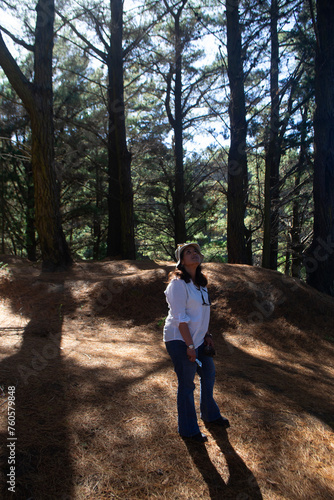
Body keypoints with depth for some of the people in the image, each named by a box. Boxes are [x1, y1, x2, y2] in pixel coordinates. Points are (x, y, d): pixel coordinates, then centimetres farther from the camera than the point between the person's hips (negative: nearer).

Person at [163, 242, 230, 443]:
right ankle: (188, 430, 21)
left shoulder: (200, 282, 9)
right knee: (187, 385, 1)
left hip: (197, 338, 9)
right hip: (180, 340, -9)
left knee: (209, 374, 22)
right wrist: (190, 346, -20)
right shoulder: (178, 283, -18)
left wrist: (207, 335, 12)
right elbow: (180, 318, -20)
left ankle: (210, 415, 45)